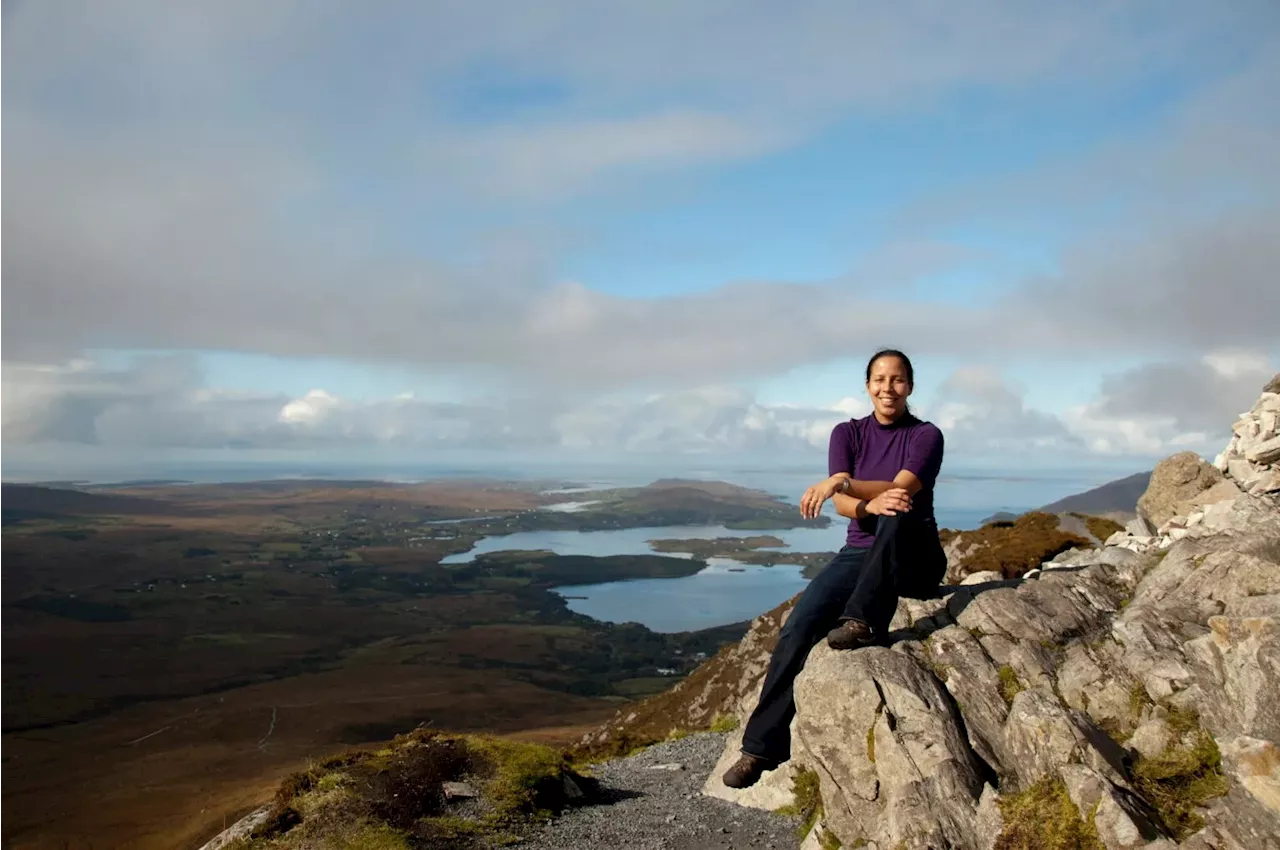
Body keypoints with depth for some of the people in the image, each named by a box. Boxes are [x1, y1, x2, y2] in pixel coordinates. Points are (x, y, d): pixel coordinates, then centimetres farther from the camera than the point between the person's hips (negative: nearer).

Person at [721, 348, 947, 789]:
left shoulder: (926, 435, -4)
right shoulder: (848, 433, 4)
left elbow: (900, 490, -21)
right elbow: (843, 505, -8)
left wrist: (842, 482, -36)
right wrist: (871, 504, -31)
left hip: (914, 558, -2)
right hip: (859, 553, 3)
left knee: (898, 515, -38)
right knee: (798, 627, -20)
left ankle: (863, 624, -31)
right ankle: (762, 746, -14)